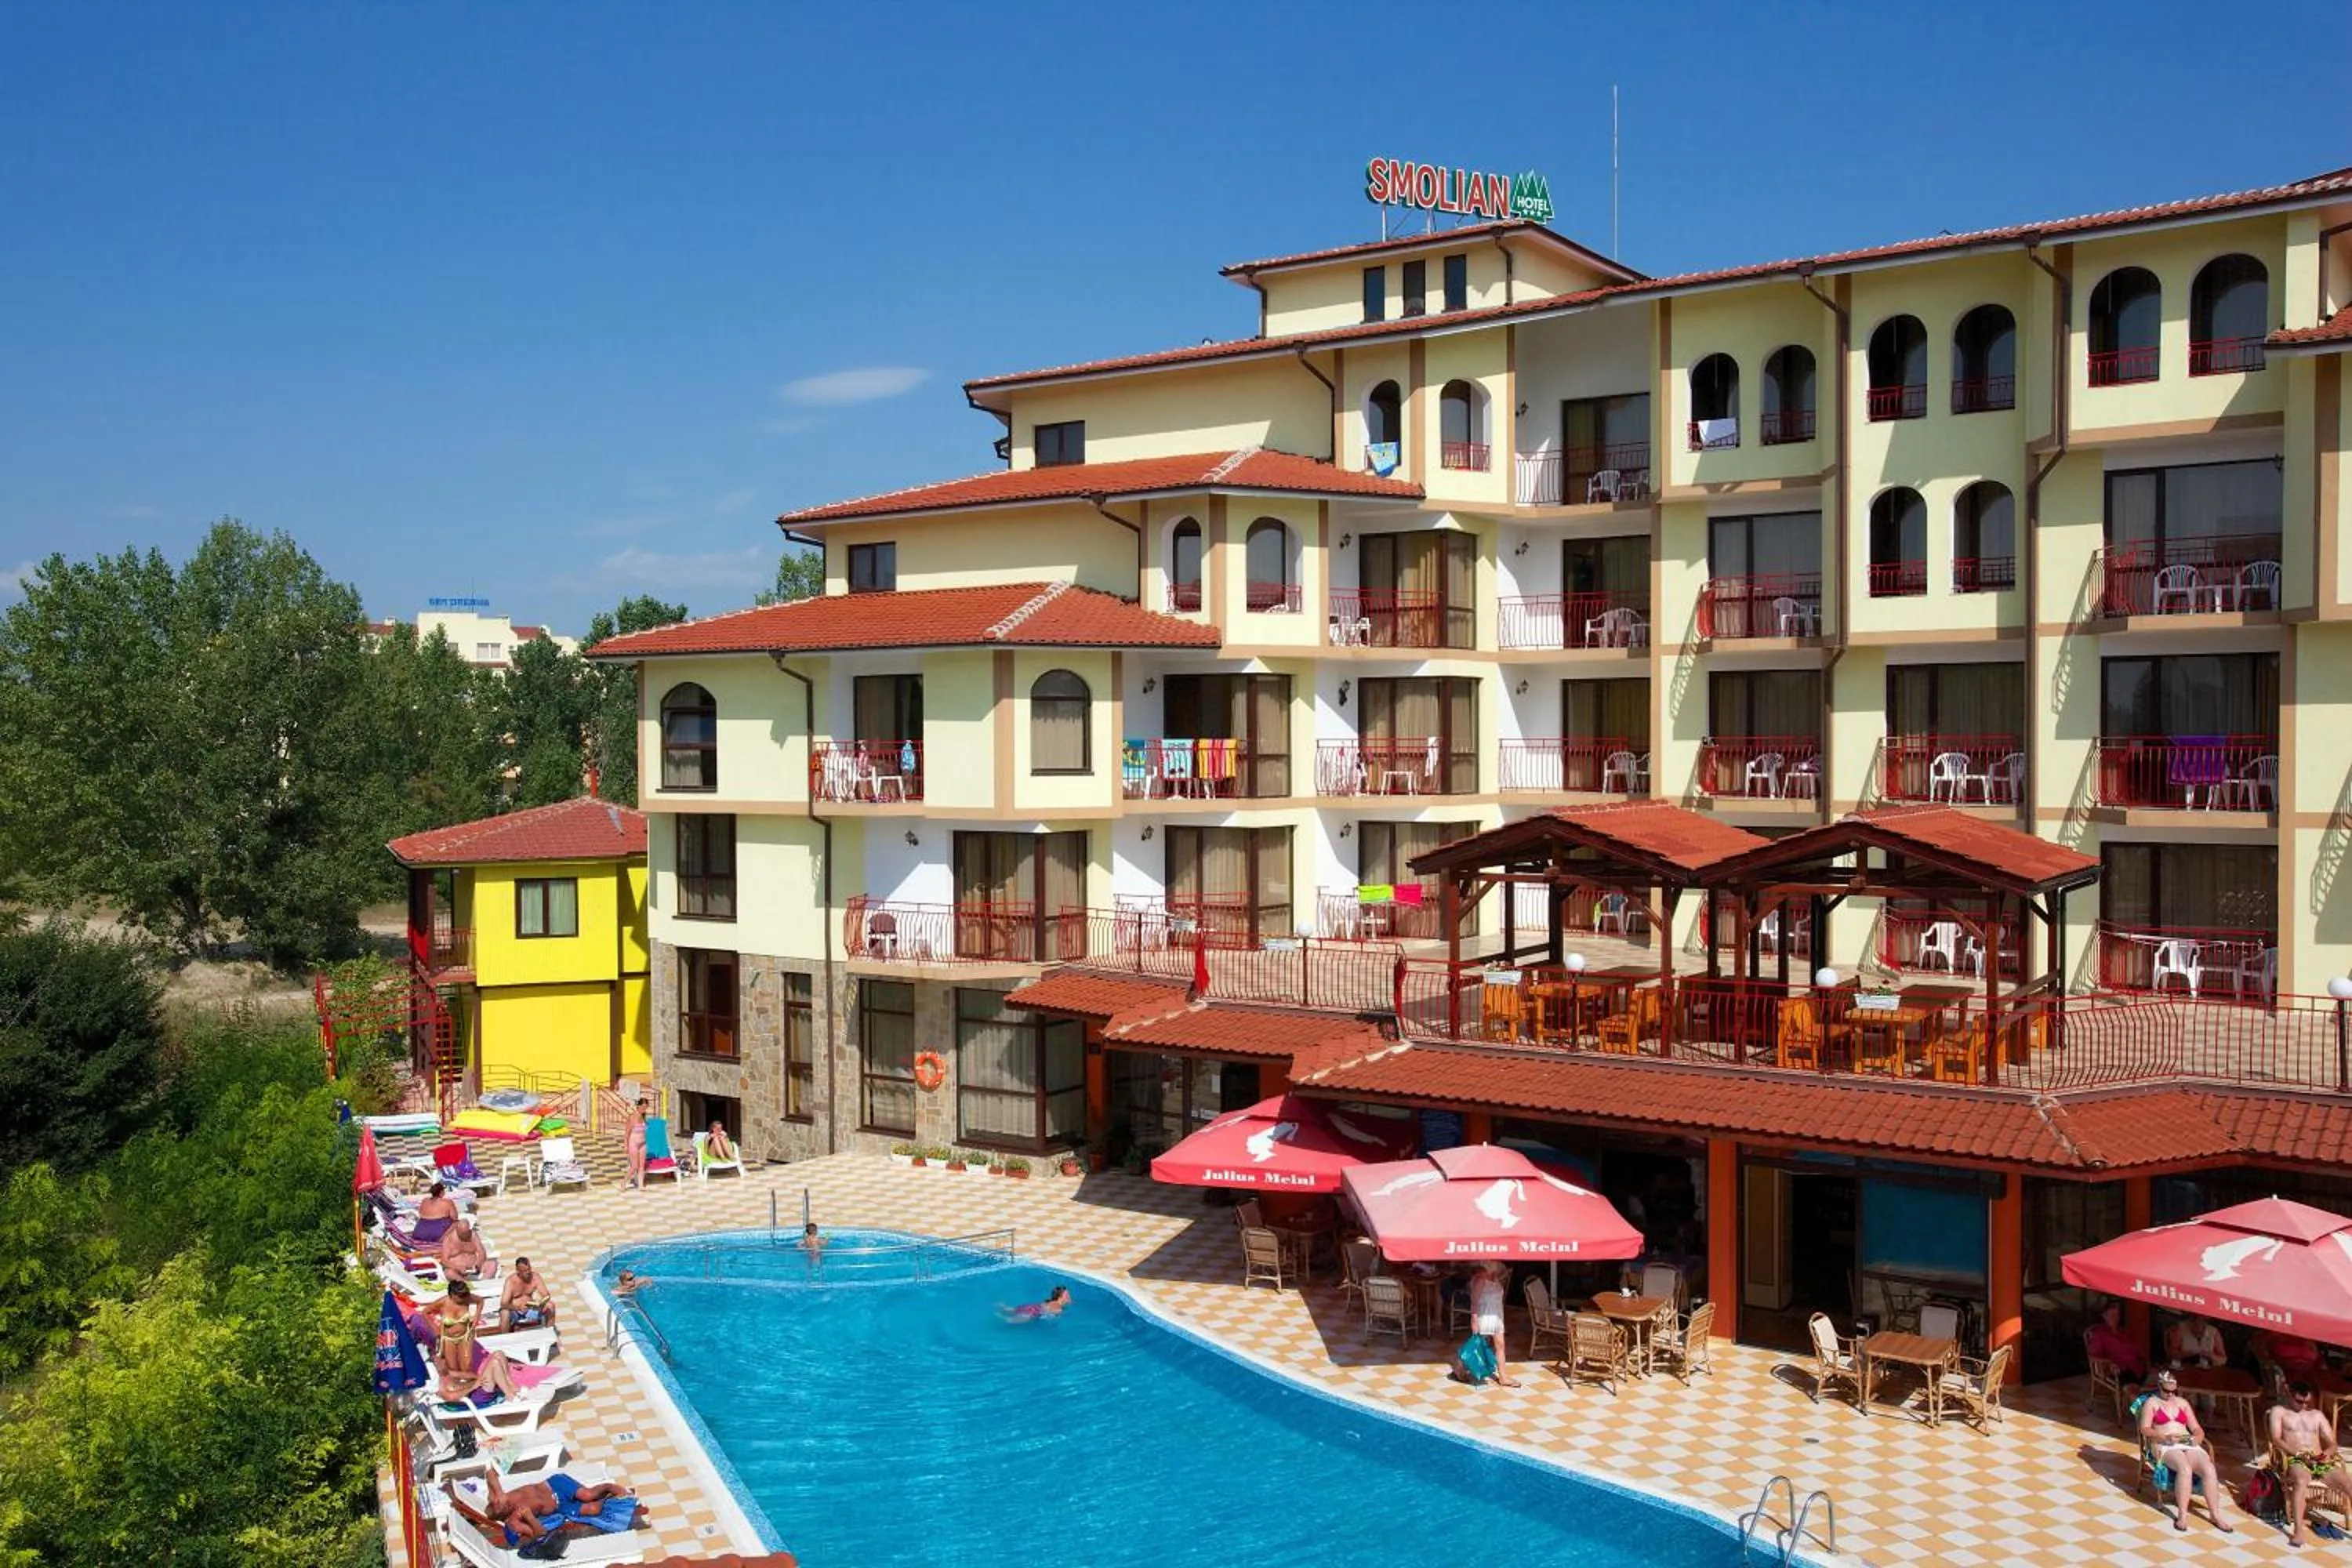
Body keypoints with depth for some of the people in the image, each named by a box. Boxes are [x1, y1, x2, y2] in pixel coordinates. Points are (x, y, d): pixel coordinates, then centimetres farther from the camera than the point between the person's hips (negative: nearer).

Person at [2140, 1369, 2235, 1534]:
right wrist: (2164, 1437, -20)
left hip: (2188, 1445, 5)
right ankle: (2182, 1514, -30)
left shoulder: (2182, 1403, 21)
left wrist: (2198, 1438, -6)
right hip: (2164, 1446, -4)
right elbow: (2145, 1429, -3)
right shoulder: (2151, 1403, 8)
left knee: (2209, 1469, -26)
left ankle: (2216, 1515, -22)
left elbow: (2197, 1429, 18)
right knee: (2185, 1469, -36)